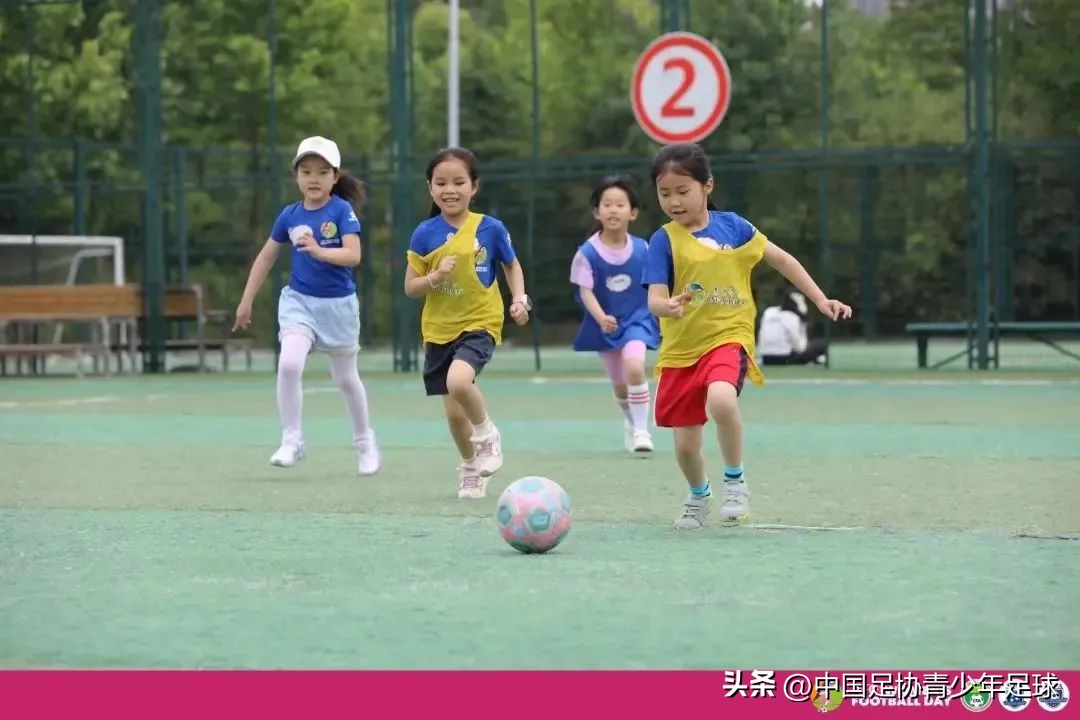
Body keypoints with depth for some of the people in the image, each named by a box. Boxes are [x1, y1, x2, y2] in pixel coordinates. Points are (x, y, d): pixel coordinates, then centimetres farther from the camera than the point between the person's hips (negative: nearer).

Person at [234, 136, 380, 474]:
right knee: (288, 364, -22)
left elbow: (353, 255, -21)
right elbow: (266, 257, 11)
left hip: (338, 304, -2)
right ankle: (291, 441, -12)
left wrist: (319, 251, -37)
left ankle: (365, 442, 34)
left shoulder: (342, 211, -10)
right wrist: (246, 301, 13)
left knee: (345, 377, 13)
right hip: (298, 300, 2)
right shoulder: (290, 215, 0)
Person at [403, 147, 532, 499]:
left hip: (479, 325, -3)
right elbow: (410, 288, 0)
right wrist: (435, 276, -19)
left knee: (458, 381, -30)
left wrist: (519, 299, -5)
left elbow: (512, 266, 11)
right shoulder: (425, 234, -4)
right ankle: (470, 468, 35)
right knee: (454, 413, 8)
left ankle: (487, 434, -1)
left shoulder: (490, 229, -7)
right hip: (438, 330, 3)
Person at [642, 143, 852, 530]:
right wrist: (668, 306, -36)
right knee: (685, 443, 4)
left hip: (728, 338, -1)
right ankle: (699, 495, 38)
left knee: (721, 400, -33)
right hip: (680, 349, 2)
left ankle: (735, 481, -9)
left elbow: (782, 259, 13)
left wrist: (820, 300, 11)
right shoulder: (663, 240, -4)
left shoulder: (732, 226, 1)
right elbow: (655, 299, -12)